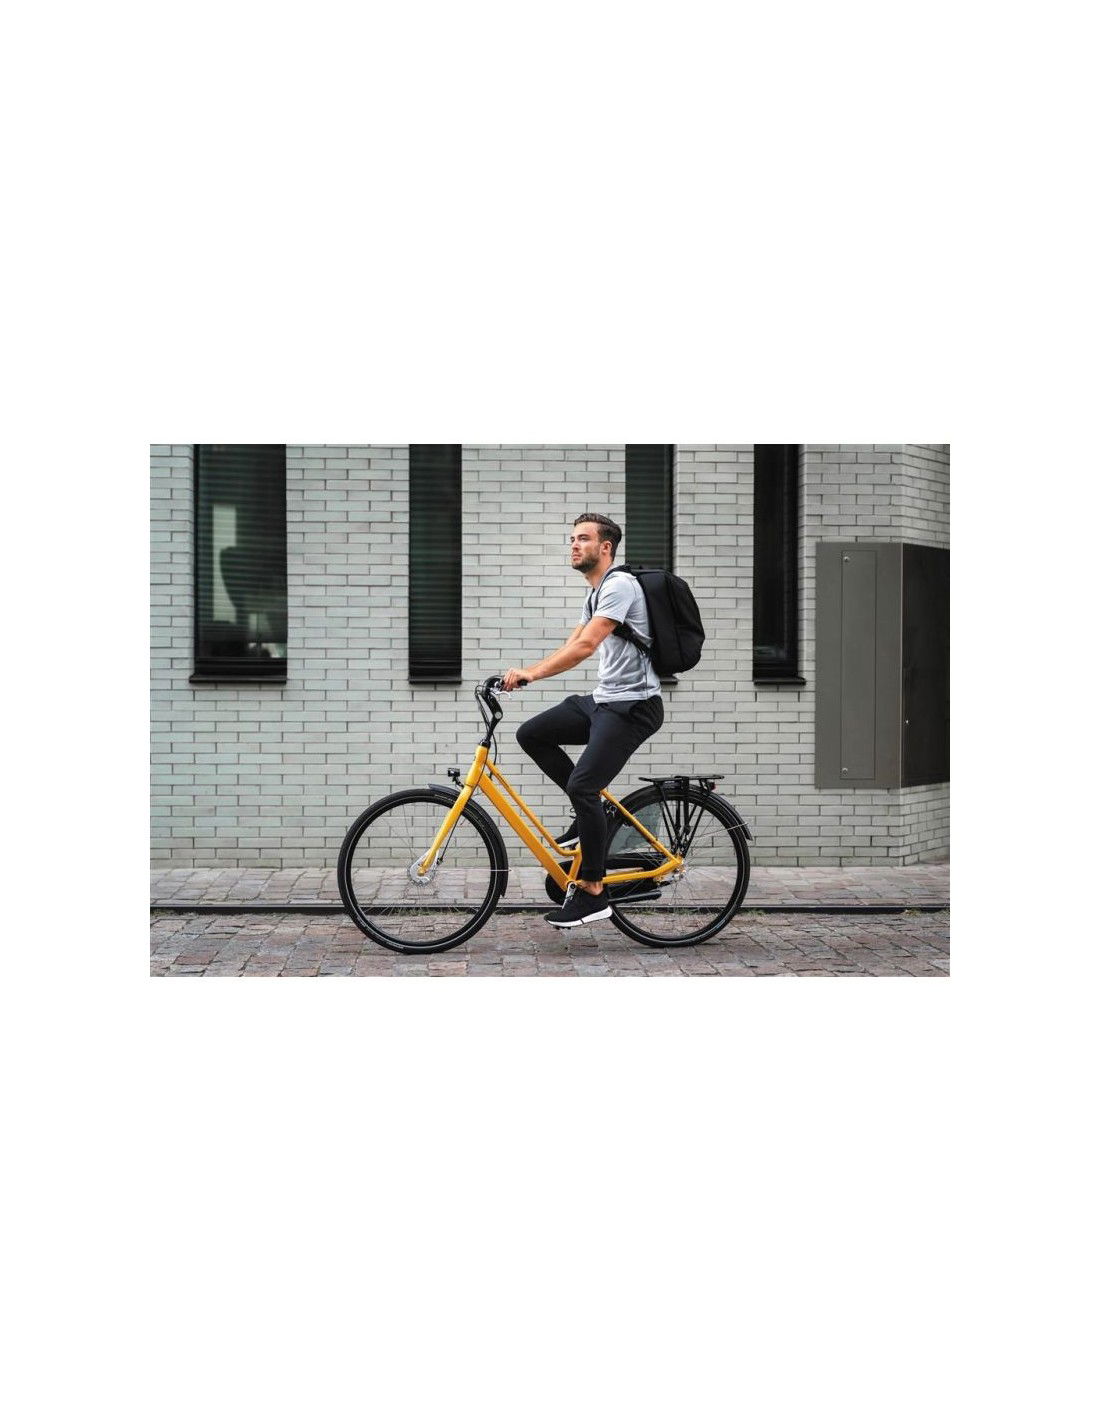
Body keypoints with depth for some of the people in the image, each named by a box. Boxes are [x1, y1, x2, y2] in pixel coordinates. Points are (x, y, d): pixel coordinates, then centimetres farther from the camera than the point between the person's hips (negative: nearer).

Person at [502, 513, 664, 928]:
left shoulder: (619, 585, -14)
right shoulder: (596, 595, 19)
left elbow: (585, 646, -25)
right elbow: (570, 647, 18)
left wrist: (531, 673, -28)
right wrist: (524, 672, 5)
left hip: (632, 705, -10)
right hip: (604, 701, 10)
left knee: (581, 787, -17)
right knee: (531, 734, 4)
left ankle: (593, 892, -8)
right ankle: (592, 812, 11)